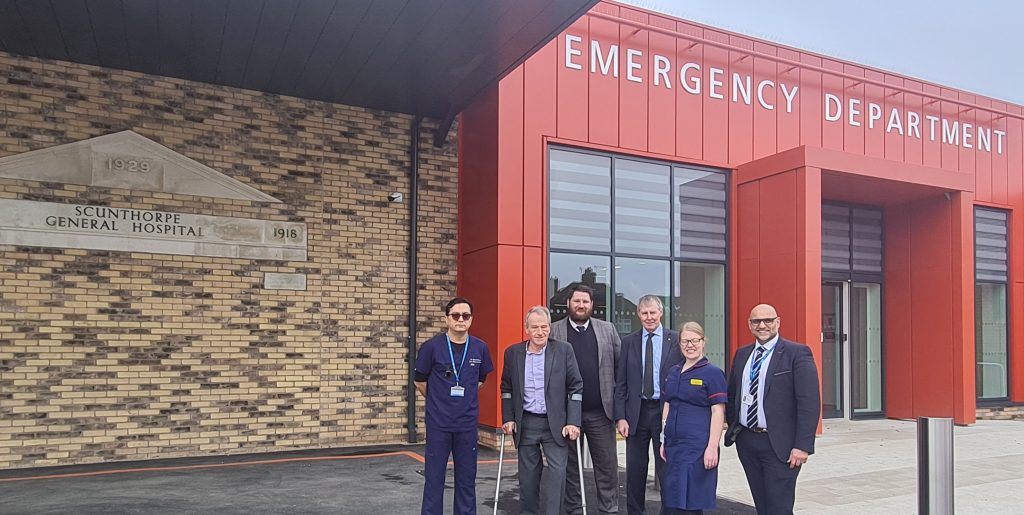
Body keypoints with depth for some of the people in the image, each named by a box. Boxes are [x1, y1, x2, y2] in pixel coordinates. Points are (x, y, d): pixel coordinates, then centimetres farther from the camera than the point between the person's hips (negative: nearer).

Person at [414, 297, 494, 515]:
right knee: (434, 478, 5)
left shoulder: (480, 348, 0)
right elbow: (420, 381, 4)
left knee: (467, 478, 11)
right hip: (438, 422, -2)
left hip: (467, 423, 3)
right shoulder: (431, 347, -8)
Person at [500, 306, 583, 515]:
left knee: (558, 470, -5)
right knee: (528, 474, 11)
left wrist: (573, 421, -9)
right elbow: (506, 388, 10)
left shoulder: (564, 350, -4)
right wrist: (508, 418, 2)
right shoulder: (513, 353, 2)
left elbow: (575, 387, -4)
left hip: (556, 423, -2)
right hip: (525, 424, 2)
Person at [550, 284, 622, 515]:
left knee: (607, 465, 6)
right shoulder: (553, 331, 1)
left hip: (601, 411, 1)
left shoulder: (608, 330, 7)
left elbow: (621, 366, 7)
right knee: (570, 466, 10)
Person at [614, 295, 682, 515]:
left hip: (666, 411, -2)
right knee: (635, 470, 9)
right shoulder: (628, 342, 5)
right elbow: (620, 383, 4)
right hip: (636, 412, 2)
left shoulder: (676, 340, -1)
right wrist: (620, 417, -3)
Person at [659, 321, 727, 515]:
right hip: (673, 445, 6)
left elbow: (718, 413, -10)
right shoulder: (673, 372, 13)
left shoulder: (712, 373, -6)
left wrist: (712, 447, -16)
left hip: (697, 447, -6)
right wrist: (664, 440, 13)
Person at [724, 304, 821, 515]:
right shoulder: (742, 354, 11)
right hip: (746, 441, 6)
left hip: (779, 444, -5)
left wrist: (802, 446, -17)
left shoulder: (797, 353, -7)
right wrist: (733, 428, 10)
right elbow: (732, 395, 19)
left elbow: (809, 404, -12)